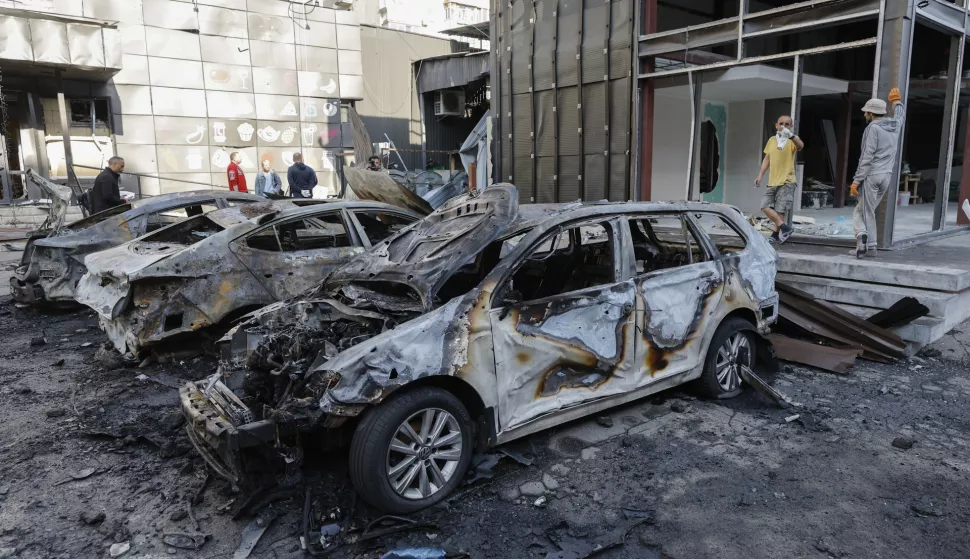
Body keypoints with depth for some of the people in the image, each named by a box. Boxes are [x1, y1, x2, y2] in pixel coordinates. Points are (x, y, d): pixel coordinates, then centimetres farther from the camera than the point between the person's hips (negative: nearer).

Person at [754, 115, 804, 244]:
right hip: (772, 181, 6)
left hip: (786, 182, -6)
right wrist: (760, 175, 11)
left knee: (780, 210, -5)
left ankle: (776, 235, 5)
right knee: (765, 206, 0)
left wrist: (791, 135, -50)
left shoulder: (792, 140, -7)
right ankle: (784, 228, 6)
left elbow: (801, 146, -30)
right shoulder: (771, 140, 11)